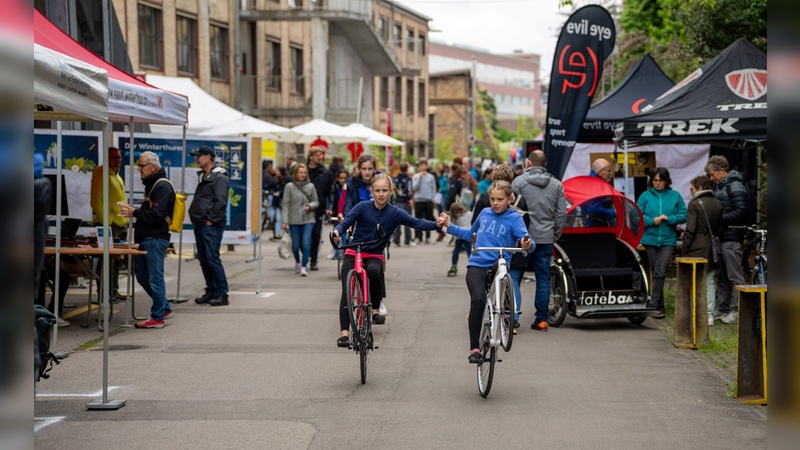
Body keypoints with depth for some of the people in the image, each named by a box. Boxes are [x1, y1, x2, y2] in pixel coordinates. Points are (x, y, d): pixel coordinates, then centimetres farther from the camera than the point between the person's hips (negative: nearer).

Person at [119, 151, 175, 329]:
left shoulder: (163, 187, -13)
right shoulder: (151, 185, 19)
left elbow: (156, 215, -22)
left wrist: (134, 212, -17)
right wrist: (134, 211, 8)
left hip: (156, 239, -11)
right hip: (146, 239, 11)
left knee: (155, 279, -6)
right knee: (142, 277, 15)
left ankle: (157, 317, 0)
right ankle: (165, 308, 26)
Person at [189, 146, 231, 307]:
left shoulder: (219, 177, -10)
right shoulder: (203, 177, 19)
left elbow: (220, 202, -18)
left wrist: (210, 220, -16)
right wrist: (195, 217, 13)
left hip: (211, 226, -9)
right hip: (200, 226, 9)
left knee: (212, 259, -10)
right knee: (203, 260, 11)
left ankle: (222, 294, -5)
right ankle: (211, 292, 18)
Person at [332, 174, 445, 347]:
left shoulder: (395, 213, -4)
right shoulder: (362, 207, -7)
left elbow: (417, 223, -13)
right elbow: (346, 222, -11)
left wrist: (437, 224, -29)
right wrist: (337, 232, -34)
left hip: (375, 255, 0)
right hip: (353, 253, 0)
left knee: (374, 270, -35)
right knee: (347, 292, -15)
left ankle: (376, 310, -15)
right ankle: (344, 332, -11)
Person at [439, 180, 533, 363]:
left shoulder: (514, 218, 0)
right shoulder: (485, 213, 14)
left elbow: (527, 240, -14)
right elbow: (471, 234, 33)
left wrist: (528, 244, -37)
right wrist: (449, 226, 27)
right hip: (477, 265, 2)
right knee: (477, 300, -22)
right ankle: (474, 348, -19)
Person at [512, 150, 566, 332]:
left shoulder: (519, 182, -4)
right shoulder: (557, 185, 6)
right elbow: (562, 214, 6)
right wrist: (555, 235, 14)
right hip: (546, 238, 3)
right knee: (543, 278, 7)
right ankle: (541, 318, 6)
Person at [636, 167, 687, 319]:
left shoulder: (675, 196, 4)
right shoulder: (645, 196, 4)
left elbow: (683, 216, 2)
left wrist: (668, 218, -12)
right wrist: (652, 221, -14)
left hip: (668, 240, -2)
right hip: (650, 239, 2)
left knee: (660, 272, -13)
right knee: (655, 272, 8)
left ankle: (654, 305, -11)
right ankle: (660, 306, 16)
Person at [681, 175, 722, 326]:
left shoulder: (695, 204, -11)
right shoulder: (717, 204, 10)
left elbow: (690, 230, -13)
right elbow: (719, 227, 13)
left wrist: (684, 251, -8)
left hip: (696, 250, -6)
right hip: (711, 250, 6)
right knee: (709, 283, 11)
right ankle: (709, 315, 10)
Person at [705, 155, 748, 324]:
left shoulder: (735, 187, -12)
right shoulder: (719, 186, 18)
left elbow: (741, 212, -18)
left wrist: (720, 219, -16)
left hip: (731, 238, -10)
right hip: (721, 237, 10)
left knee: (735, 276, -6)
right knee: (721, 275, 13)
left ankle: (737, 310, -4)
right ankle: (722, 308, 19)